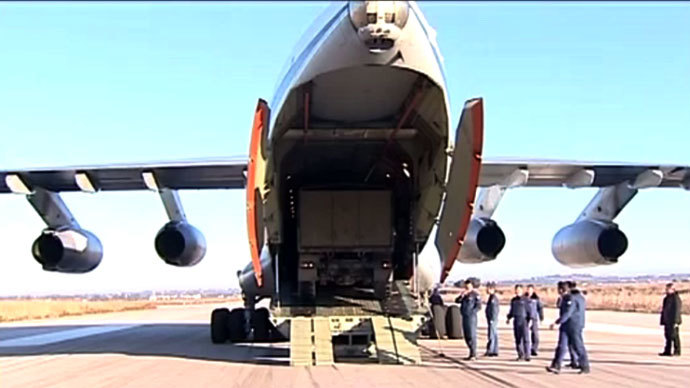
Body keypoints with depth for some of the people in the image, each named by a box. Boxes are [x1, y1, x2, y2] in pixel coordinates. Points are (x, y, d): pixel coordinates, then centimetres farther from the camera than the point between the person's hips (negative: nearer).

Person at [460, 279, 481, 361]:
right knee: (466, 336, 9)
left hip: (471, 317, -8)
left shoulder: (475, 294, -6)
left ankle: (473, 355, -10)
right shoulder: (464, 295, 17)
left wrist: (472, 312, -14)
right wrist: (462, 296, -7)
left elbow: (479, 306, -10)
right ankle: (472, 354, 17)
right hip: (464, 317, 8)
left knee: (472, 336, -10)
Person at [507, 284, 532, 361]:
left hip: (524, 321, -5)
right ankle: (520, 355, 12)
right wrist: (509, 318, 13)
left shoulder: (526, 300, -2)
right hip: (516, 321, 5)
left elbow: (529, 310, -4)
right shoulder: (513, 300, 14)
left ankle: (527, 355, -10)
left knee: (525, 339, -10)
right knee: (518, 339, 6)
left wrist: (530, 319, -13)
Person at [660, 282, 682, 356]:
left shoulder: (676, 298, -12)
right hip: (667, 321, 9)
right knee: (668, 336, 9)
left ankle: (677, 351, 3)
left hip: (673, 322, -9)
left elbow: (677, 310, -16)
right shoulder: (666, 298, 15)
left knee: (674, 336, -3)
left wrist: (676, 321, -20)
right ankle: (667, 351, 13)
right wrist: (663, 321, 17)